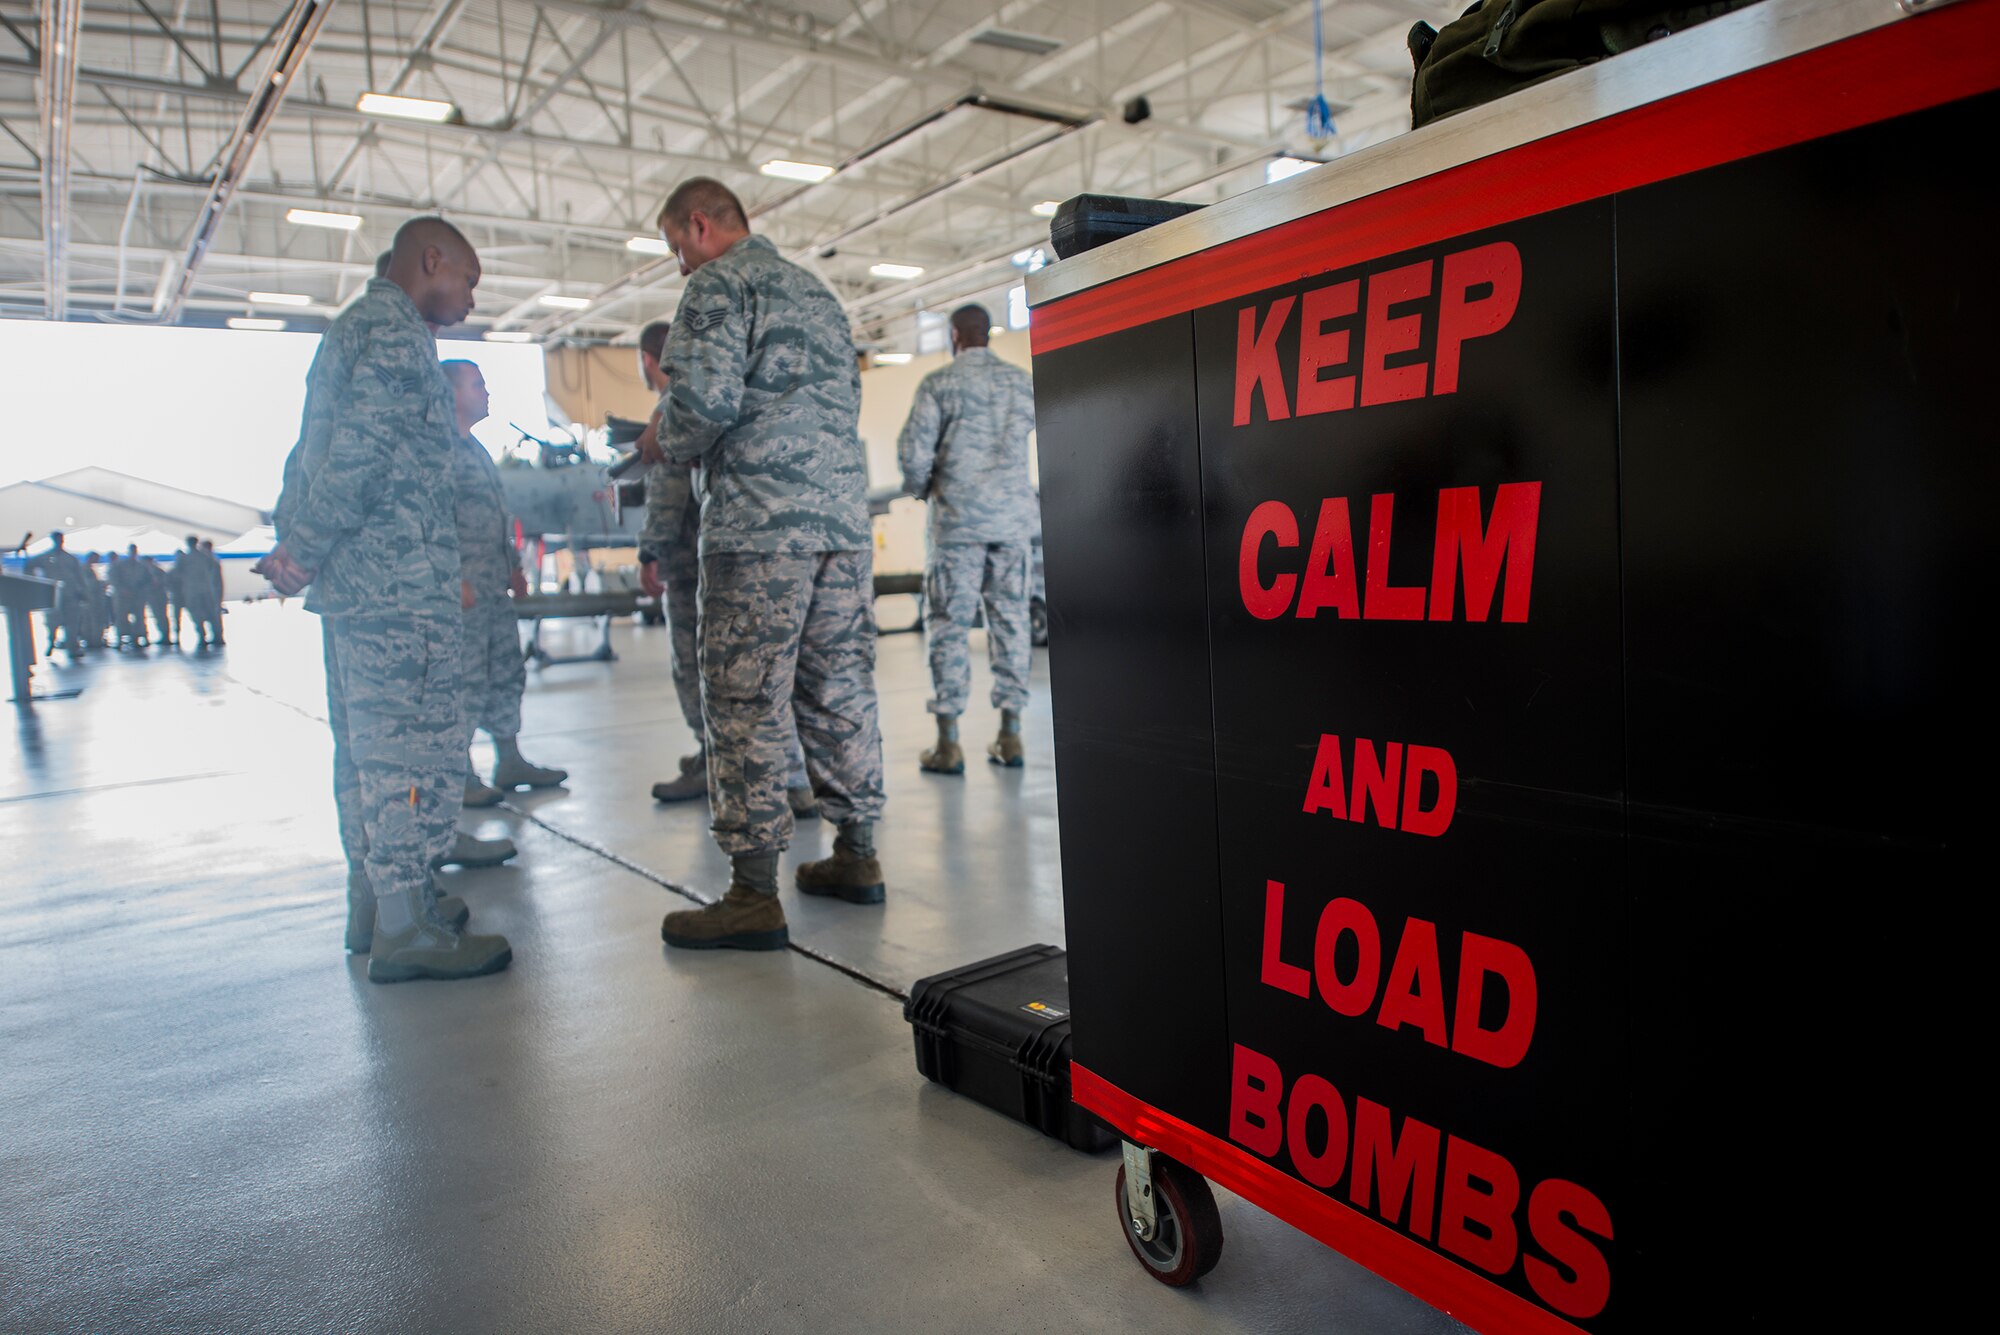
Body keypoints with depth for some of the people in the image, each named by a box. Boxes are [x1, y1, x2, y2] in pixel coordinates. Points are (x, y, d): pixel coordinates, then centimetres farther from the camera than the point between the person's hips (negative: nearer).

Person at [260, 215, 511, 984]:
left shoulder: (350, 329, 23)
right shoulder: (396, 332, -9)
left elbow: (311, 452, 21)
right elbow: (359, 450, -20)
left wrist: (293, 543, 15)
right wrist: (304, 554, -16)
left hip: (350, 579, 10)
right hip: (400, 583, -10)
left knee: (367, 745, 14)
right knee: (415, 746, -7)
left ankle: (373, 900, 23)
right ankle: (403, 928, -3)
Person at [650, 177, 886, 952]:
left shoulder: (720, 283, -1)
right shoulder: (816, 291, 24)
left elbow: (705, 397, -16)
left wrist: (671, 445, 4)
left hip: (760, 522, -8)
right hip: (844, 516, 8)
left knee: (745, 703, -5)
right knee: (840, 690, 12)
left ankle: (754, 896, -3)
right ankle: (857, 856, 19)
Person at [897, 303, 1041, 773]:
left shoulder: (940, 382, -2)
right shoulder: (1021, 382, 11)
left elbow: (913, 449, -7)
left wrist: (920, 488, 12)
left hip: (958, 520, -4)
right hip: (1014, 518, 4)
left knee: (947, 626, 1)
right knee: (1010, 621, 8)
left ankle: (949, 743, 0)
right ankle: (1010, 734, 10)